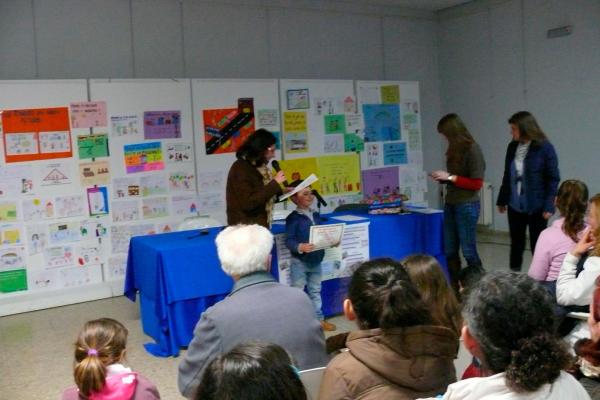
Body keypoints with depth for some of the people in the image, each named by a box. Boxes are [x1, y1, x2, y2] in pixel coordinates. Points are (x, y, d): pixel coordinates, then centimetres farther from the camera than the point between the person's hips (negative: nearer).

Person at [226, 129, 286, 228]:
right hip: (245, 228, -8)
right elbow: (248, 202, -23)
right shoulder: (240, 169, -14)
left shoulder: (259, 167, 11)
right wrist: (275, 183, -19)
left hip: (260, 225, 8)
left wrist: (282, 192, 7)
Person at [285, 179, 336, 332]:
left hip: (316, 260, 7)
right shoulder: (293, 218, -14)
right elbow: (289, 241, -20)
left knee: (315, 291, 18)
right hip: (299, 262, -6)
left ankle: (319, 319, 29)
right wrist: (300, 247, -37)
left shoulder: (316, 216, 7)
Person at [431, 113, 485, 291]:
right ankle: (455, 287, 19)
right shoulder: (453, 150, 8)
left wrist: (450, 177, -15)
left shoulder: (472, 149, -12)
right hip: (450, 204, 7)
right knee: (450, 251, 9)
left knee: (468, 250, -2)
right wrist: (443, 178, 0)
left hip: (467, 205, -7)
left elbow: (477, 183, -13)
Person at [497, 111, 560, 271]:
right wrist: (502, 200, 13)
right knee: (516, 244, 14)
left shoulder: (545, 147, -10)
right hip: (515, 205, 5)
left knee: (537, 245, 6)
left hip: (536, 207, -5)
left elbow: (553, 179, -10)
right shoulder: (512, 147, 5)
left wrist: (549, 206, -14)